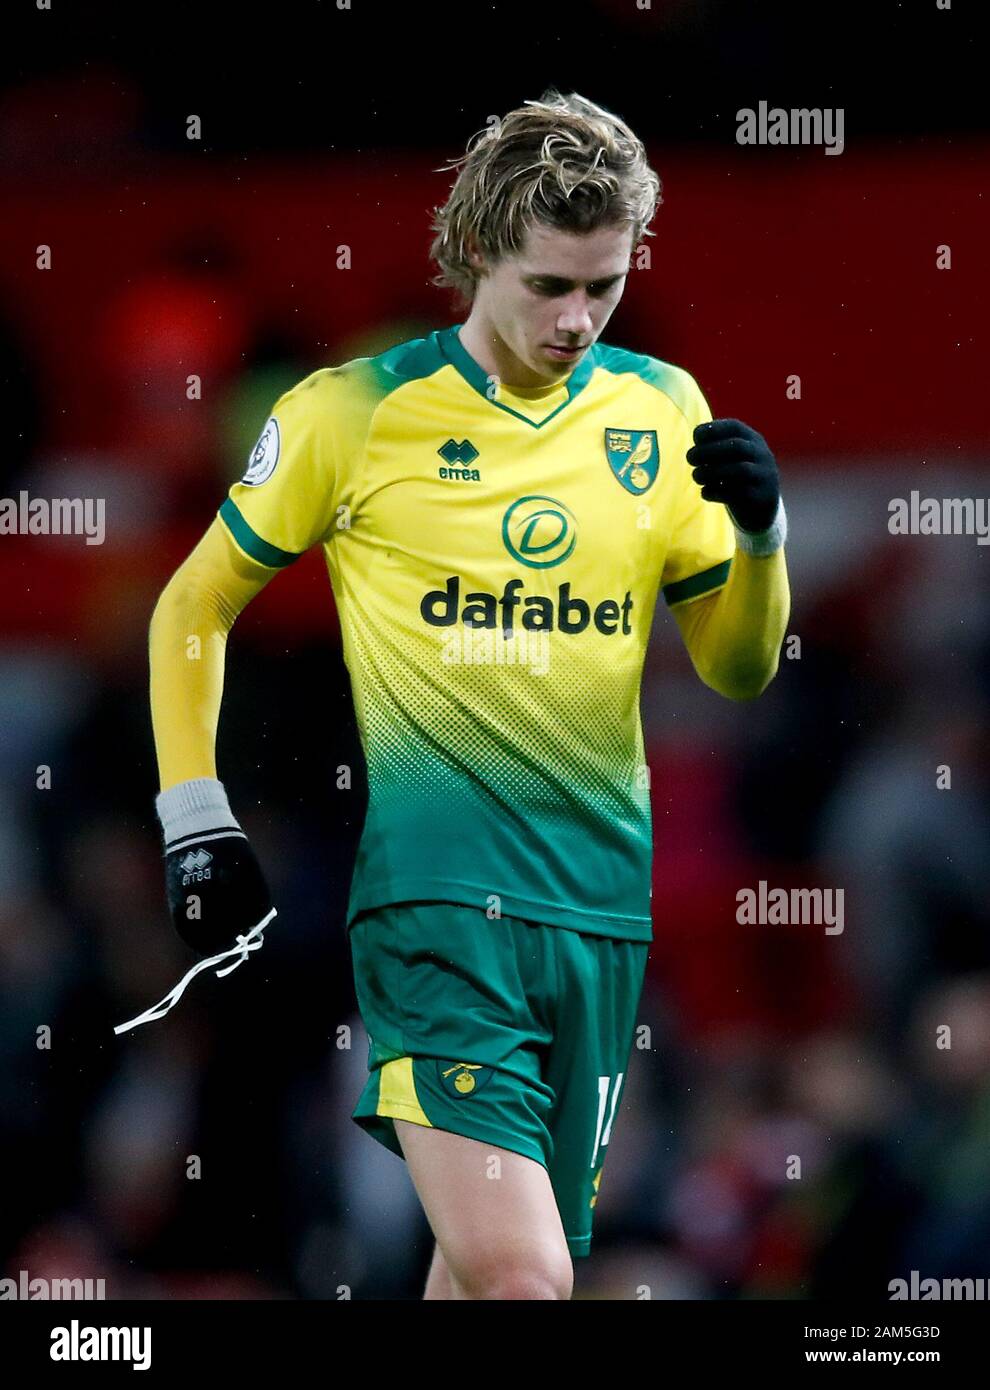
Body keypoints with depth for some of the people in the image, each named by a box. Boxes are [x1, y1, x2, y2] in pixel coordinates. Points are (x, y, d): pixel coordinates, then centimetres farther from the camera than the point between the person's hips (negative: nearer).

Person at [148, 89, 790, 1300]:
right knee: (518, 1275, -21)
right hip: (433, 893, -4)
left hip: (601, 910, 4)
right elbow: (195, 607, 10)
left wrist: (758, 535, -6)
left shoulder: (661, 414, 9)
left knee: (492, 1262, 11)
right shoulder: (352, 413, -1)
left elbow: (736, 667, 14)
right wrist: (193, 820, 4)